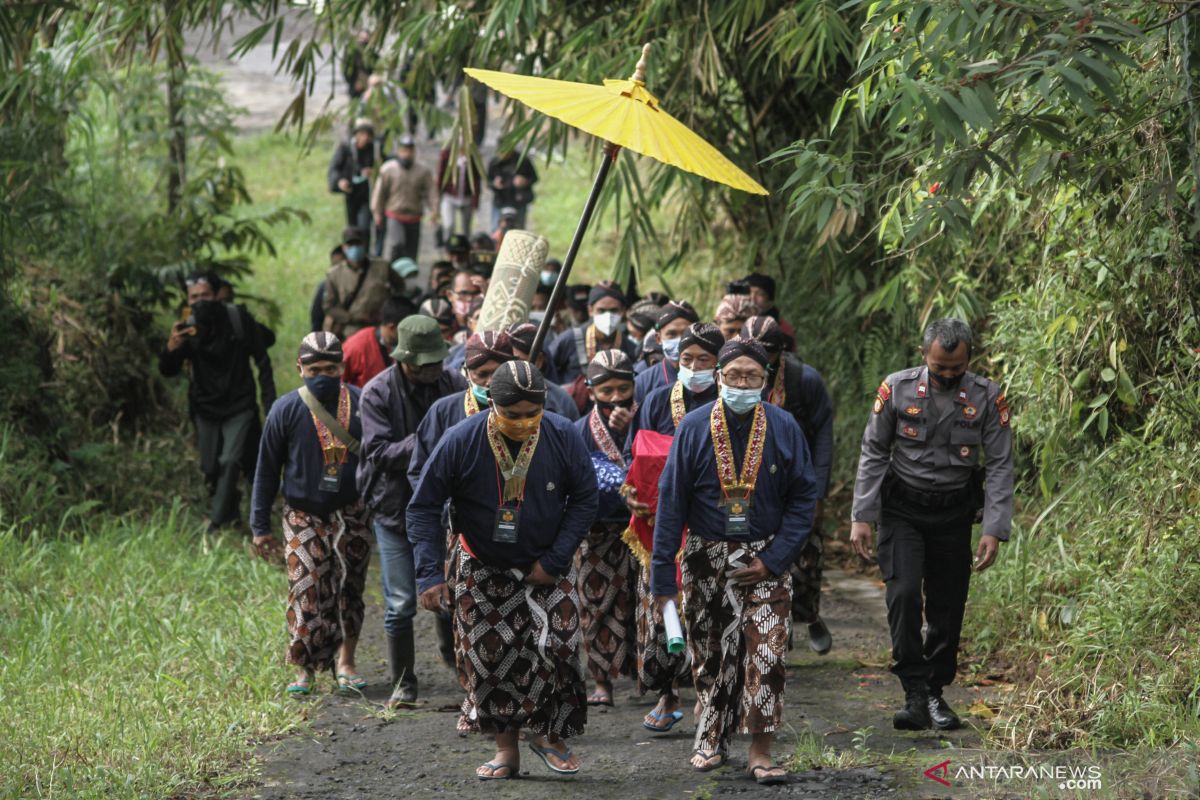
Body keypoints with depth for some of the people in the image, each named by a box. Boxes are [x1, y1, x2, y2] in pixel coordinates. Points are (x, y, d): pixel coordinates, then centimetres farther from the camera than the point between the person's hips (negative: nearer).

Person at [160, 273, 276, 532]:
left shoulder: (239, 319, -11)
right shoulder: (187, 328, -9)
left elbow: (262, 362, -2)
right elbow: (168, 372, -12)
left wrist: (270, 404, -7)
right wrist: (170, 349, -34)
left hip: (239, 407, -2)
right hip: (206, 409, 2)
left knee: (230, 462, -18)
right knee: (210, 469, 6)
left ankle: (216, 523, -19)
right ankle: (231, 514, 29)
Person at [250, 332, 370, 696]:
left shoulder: (360, 404, 0)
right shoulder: (287, 409, -4)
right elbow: (267, 470, 2)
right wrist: (261, 526, 1)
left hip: (350, 512, 2)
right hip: (303, 514, -2)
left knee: (350, 587, 4)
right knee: (307, 590, -8)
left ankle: (345, 663, 15)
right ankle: (305, 669, -1)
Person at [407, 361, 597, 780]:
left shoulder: (563, 437, -18)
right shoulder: (460, 442, -21)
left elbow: (584, 500, -6)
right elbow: (424, 508, -12)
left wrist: (554, 561, -12)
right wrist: (430, 574, -20)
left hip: (546, 568, 0)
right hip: (483, 569, 0)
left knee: (556, 645, -14)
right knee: (488, 655, 1)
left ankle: (548, 733, 8)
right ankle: (506, 749, 16)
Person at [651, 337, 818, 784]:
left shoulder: (783, 428, -4)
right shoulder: (694, 428, -5)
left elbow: (803, 497, 1)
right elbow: (671, 501, -3)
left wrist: (774, 560, -8)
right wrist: (662, 575, -6)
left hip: (764, 558, -1)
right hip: (706, 558, 1)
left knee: (767, 655, -9)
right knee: (709, 654, 8)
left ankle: (760, 753, -4)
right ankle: (711, 742, 24)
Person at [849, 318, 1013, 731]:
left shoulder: (987, 397, -6)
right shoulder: (897, 389, -7)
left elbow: (1000, 466, -3)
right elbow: (873, 453, -1)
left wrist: (994, 530, -11)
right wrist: (862, 517, -6)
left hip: (954, 513, 1)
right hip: (902, 508, -1)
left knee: (948, 607, 4)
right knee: (904, 594, -18)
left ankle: (935, 693, 20)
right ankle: (915, 695, -15)